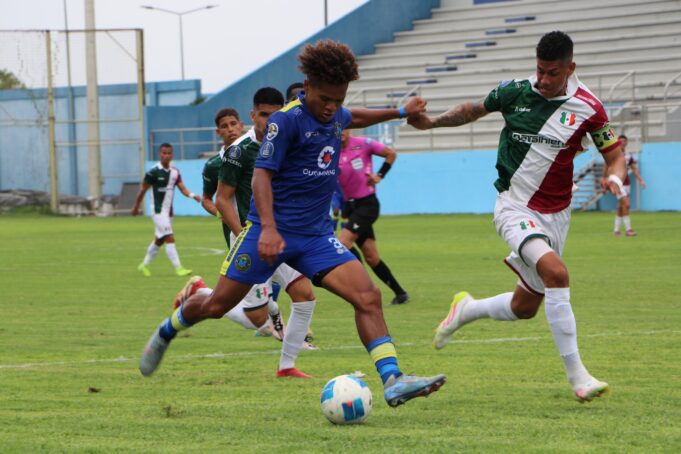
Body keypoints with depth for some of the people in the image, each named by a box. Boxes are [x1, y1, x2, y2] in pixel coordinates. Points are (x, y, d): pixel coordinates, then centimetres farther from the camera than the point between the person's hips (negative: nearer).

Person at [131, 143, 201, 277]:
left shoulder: (175, 172, 5)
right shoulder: (153, 172, -12)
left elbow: (182, 188, -4)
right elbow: (142, 190, -4)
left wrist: (192, 195, -24)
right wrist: (136, 207, 2)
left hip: (168, 212, 7)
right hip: (158, 211, -7)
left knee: (159, 240, 16)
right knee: (169, 238, -14)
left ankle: (145, 265, 32)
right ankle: (178, 268, -16)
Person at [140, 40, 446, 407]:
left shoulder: (335, 116, 7)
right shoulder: (287, 119, -16)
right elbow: (261, 174, -20)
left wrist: (400, 112, 37)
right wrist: (268, 229, -31)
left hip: (316, 234, 6)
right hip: (272, 231, -5)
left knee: (368, 296, -15)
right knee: (218, 305, 4)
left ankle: (392, 381, -20)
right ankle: (166, 332, 35)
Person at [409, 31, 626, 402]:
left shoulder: (588, 108, -7)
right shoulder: (515, 91, -6)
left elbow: (614, 154, 1)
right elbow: (474, 110, 13)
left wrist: (616, 177, -20)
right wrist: (431, 122, 3)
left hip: (555, 214, 3)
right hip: (514, 208, -3)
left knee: (525, 307, 11)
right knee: (555, 272, -28)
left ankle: (467, 309, 43)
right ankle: (576, 374, -25)